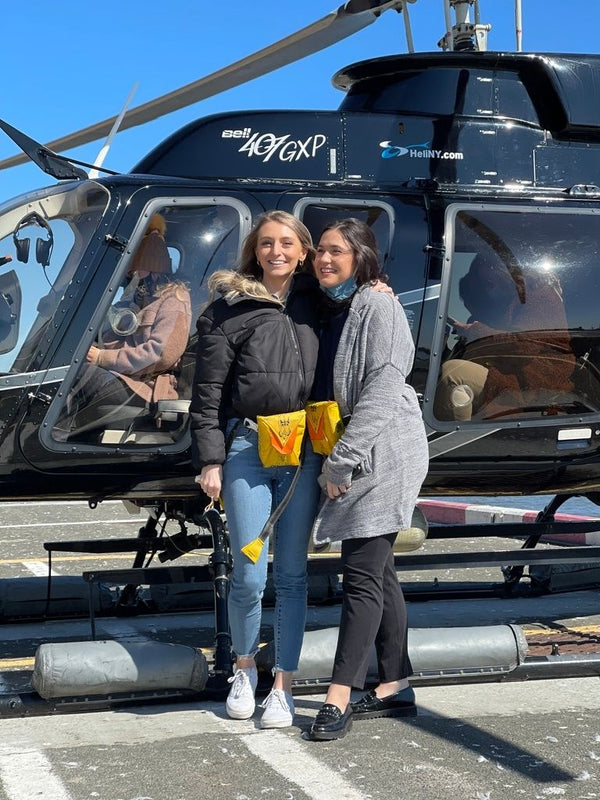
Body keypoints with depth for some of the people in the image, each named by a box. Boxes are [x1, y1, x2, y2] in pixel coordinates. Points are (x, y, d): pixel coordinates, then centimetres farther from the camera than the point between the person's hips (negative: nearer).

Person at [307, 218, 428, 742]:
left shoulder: (377, 307, -11)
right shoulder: (334, 310, 15)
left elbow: (382, 390, -19)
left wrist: (340, 461, -20)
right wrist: (333, 462, 10)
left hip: (382, 455, -9)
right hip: (354, 460, 9)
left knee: (362, 577, -8)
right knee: (379, 575, 12)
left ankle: (339, 699, -7)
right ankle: (395, 687, 20)